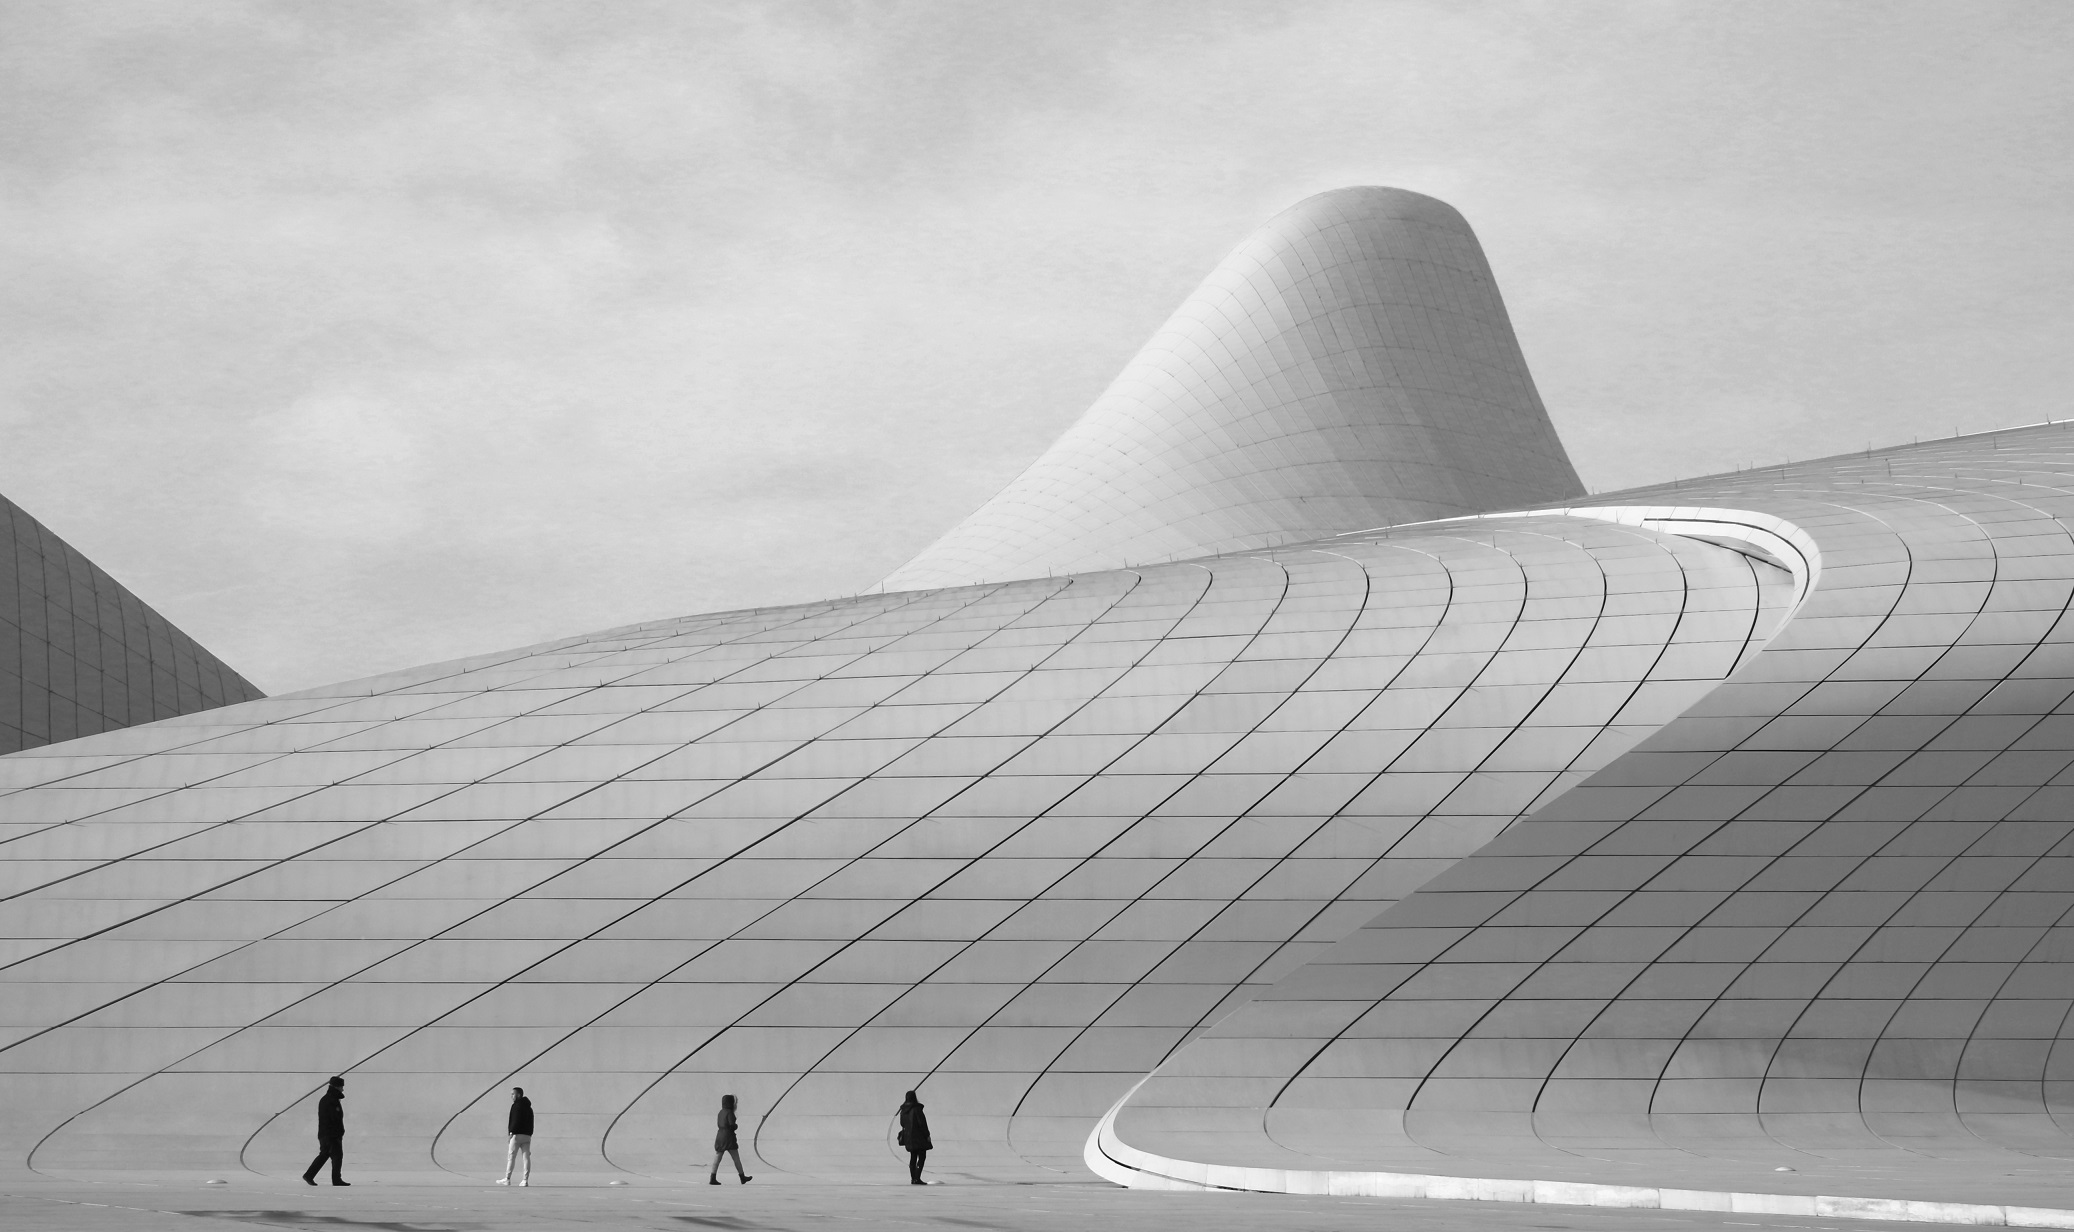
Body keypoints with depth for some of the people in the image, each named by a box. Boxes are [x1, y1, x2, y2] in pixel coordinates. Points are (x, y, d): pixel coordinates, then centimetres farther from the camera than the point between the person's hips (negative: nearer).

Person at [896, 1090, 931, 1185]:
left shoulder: (903, 1110, 5)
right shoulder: (916, 1108, -17)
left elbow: (902, 1123, 13)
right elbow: (922, 1123, -16)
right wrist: (927, 1134, -9)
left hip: (908, 1136, 7)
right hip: (918, 1136, -7)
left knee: (913, 1157, 15)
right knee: (921, 1156, -3)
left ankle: (913, 1178, 16)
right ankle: (917, 1178, -11)